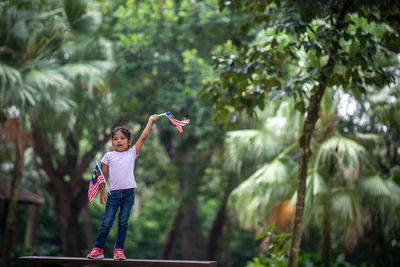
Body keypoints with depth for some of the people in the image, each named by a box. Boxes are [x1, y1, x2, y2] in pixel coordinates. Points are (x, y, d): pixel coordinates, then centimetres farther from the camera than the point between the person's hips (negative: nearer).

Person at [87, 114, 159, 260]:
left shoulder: (132, 153, 8)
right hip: (114, 193, 0)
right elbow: (104, 175, 10)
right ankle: (97, 249, 6)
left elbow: (143, 137, 5)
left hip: (128, 193, 0)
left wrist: (150, 120, 7)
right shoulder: (109, 156, 8)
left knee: (123, 222, 2)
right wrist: (102, 193, 7)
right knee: (106, 223, -2)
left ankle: (119, 249, 10)